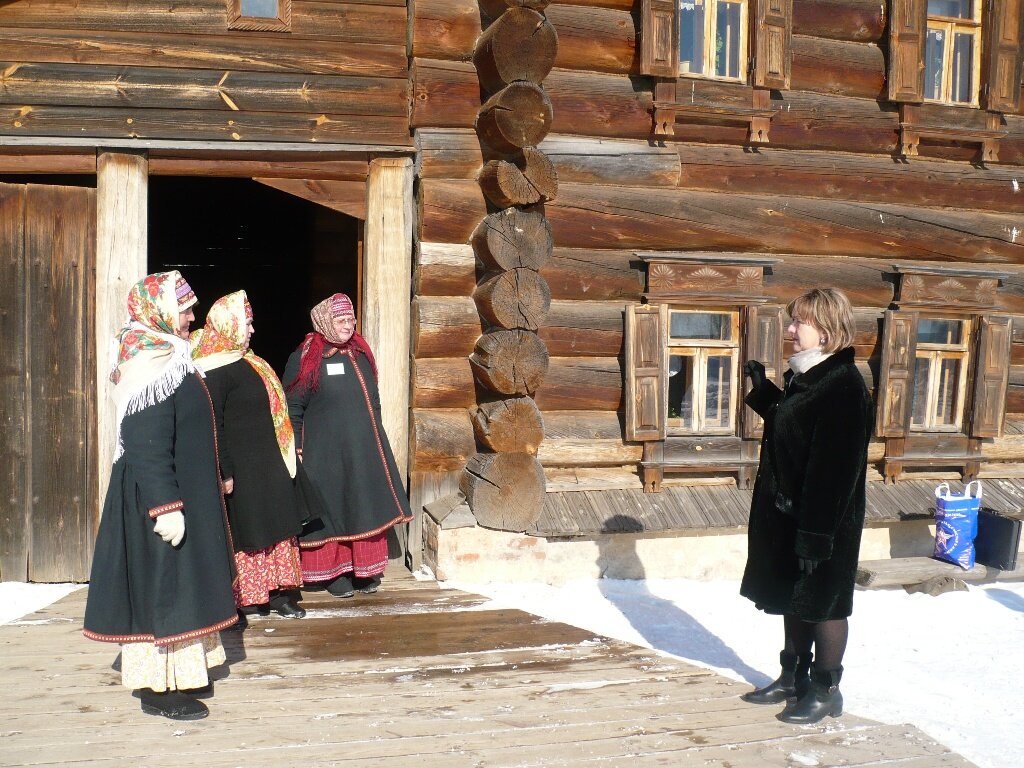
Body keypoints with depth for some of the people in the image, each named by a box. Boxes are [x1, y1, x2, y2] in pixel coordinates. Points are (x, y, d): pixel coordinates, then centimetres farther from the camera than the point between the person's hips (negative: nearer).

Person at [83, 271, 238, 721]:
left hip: (183, 494, 11)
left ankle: (178, 676, 28)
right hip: (162, 498, -11)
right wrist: (165, 506, -28)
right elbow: (148, 448, -26)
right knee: (160, 587, -1)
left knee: (178, 587, 17)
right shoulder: (151, 369, -21)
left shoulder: (169, 359, 11)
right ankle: (159, 689, 9)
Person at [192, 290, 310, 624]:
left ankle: (276, 593, 23)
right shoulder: (216, 371, -17)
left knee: (275, 527, 14)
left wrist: (287, 451, 19)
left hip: (265, 464, 10)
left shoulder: (245, 362, 12)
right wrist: (224, 472, -23)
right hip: (240, 467, -9)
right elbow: (213, 424, -21)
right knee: (239, 532, 0)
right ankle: (233, 602, 12)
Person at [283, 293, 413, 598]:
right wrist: (296, 448, -9)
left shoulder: (360, 354, 10)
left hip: (364, 447, 5)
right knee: (332, 508, 1)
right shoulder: (305, 359, -6)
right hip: (325, 451, -5)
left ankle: (366, 569, 20)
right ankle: (335, 573, 13)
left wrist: (375, 438, 17)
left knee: (366, 508, 8)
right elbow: (293, 407, -5)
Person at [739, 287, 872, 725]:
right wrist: (763, 391, 11)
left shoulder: (844, 386, -21)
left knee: (822, 603, 5)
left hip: (824, 520, -9)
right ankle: (794, 678, 33)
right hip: (787, 513, 9)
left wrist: (817, 531, -25)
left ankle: (825, 690, 20)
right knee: (791, 598, 19)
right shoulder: (804, 377, 8)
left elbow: (837, 468, -24)